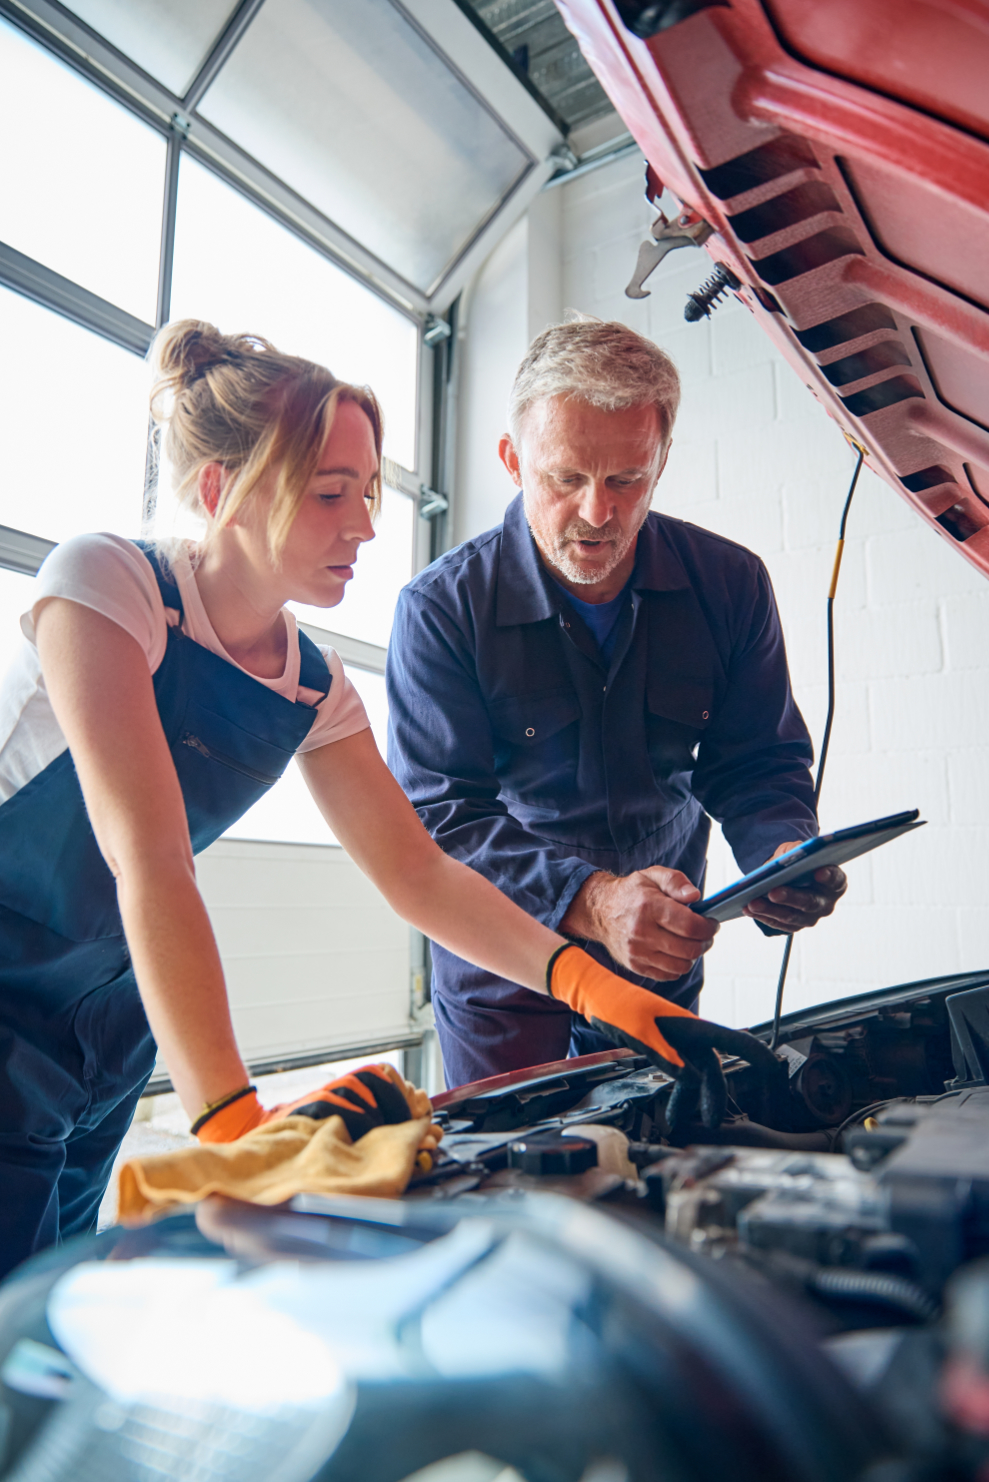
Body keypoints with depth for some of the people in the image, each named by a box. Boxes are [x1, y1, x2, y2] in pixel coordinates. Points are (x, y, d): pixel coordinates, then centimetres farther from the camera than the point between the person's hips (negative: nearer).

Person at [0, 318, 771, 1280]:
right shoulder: (106, 583, -19)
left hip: (100, 1040, 6)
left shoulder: (315, 689, 0)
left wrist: (586, 979, -17)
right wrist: (234, 1118, -34)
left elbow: (417, 871, -4)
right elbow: (148, 864, -29)